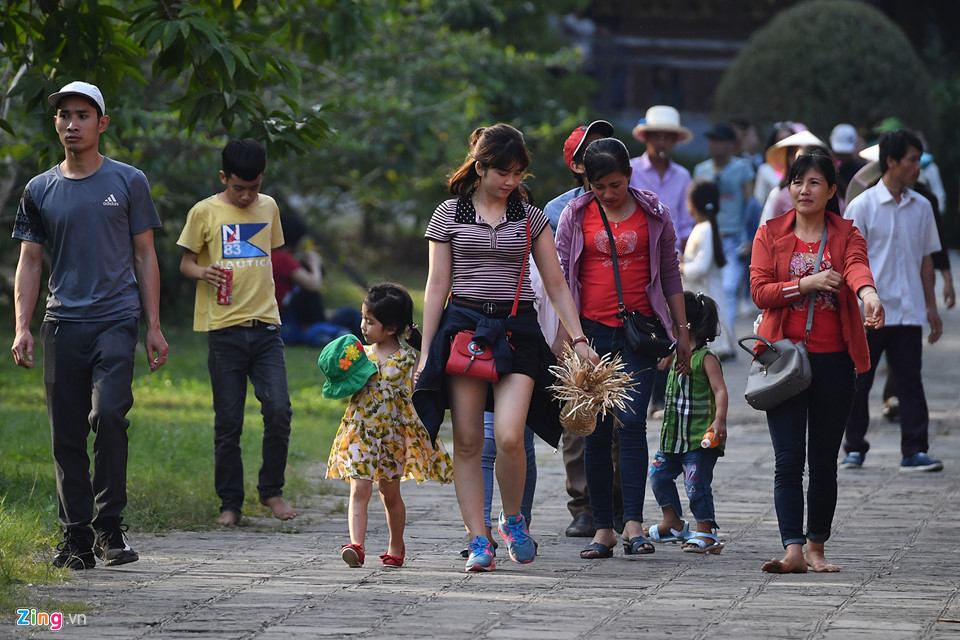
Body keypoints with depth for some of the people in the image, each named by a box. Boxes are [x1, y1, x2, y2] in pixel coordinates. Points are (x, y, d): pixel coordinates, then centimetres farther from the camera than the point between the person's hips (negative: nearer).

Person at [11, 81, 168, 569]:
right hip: (62, 323, 2)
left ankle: (109, 529, -9)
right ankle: (76, 538, 8)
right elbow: (29, 262, 11)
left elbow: (145, 255, 9)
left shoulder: (128, 182, 7)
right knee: (67, 433, 1)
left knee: (108, 415, -19)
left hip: (116, 321, -2)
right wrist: (22, 327, 0)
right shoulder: (40, 190, 11)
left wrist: (153, 326, 4)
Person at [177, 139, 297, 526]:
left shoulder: (268, 207, 12)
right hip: (224, 330, -2)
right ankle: (230, 503, 10)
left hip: (265, 325, 3)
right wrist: (203, 272, -17)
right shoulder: (205, 213, 0)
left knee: (279, 410, -10)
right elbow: (186, 262, 5)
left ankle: (271, 490, 8)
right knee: (228, 422, 0)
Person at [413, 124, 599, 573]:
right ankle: (478, 542, 1)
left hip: (516, 331, 0)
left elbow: (556, 286, 11)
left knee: (509, 437, -16)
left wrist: (579, 339, 1)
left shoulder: (531, 218, 9)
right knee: (468, 441, -3)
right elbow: (436, 287, 7)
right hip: (464, 326, 0)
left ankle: (512, 520, 9)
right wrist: (425, 353, 3)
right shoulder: (449, 215, 6)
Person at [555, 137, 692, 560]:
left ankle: (634, 524, -15)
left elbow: (670, 274, 12)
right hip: (592, 331, 1)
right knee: (596, 431, 2)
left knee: (632, 422, -13)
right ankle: (603, 529, 6)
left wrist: (681, 330, 12)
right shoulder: (574, 216, 5)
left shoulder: (653, 214, 5)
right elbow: (561, 275, 8)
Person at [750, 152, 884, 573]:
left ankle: (816, 548, 15)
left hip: (832, 360, 0)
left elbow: (857, 267, -18)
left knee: (824, 459, 5)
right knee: (789, 458, -8)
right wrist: (807, 284, -18)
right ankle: (793, 550, -13)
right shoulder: (770, 234, 6)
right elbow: (760, 292, -3)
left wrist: (868, 292, -41)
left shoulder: (846, 234, 5)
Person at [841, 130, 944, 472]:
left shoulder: (921, 207, 8)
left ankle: (914, 451, -3)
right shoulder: (862, 206, -5)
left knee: (910, 380, -2)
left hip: (909, 312, 3)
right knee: (859, 382, 5)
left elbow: (925, 259, 15)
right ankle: (855, 447, 19)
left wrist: (931, 306, 13)